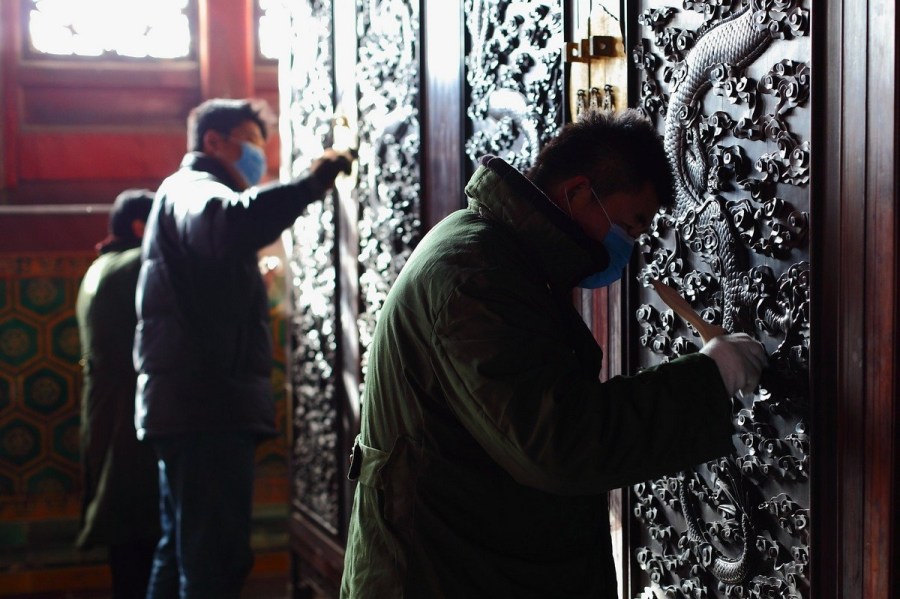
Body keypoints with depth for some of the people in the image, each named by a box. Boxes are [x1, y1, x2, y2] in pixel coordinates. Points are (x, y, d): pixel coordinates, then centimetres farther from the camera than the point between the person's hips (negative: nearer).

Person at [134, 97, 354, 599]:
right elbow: (227, 224, -34)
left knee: (183, 553, 16)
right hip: (208, 408, -11)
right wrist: (309, 184, -35)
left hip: (191, 407, 11)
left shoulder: (187, 193, 26)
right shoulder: (193, 187, -8)